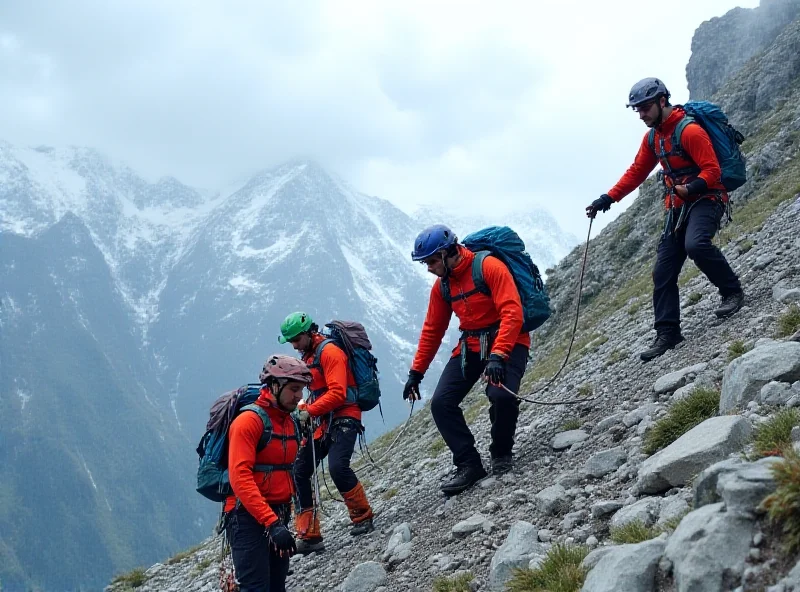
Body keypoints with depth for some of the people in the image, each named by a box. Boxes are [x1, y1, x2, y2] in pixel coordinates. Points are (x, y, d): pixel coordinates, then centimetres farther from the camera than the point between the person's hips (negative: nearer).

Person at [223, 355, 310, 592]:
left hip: (278, 517, 9)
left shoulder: (291, 423, 13)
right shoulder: (249, 421, -14)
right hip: (249, 517, -9)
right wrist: (271, 522, -30)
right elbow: (240, 477, -23)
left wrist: (285, 514, 18)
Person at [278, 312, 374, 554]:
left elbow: (337, 393, -20)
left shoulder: (329, 352, -10)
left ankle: (363, 517, -6)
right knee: (298, 473, -2)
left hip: (343, 419, -9)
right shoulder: (307, 357, 19)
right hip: (322, 423, 9)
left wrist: (309, 411, -26)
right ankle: (309, 536, 2)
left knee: (337, 467, -28)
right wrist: (303, 409, 4)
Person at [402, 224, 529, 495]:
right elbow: (432, 330, 15)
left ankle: (501, 453, -3)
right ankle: (469, 465, -2)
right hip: (470, 346, 7)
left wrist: (498, 356, -35)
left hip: (507, 341, -6)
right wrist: (416, 372, 13)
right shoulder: (442, 285, 5)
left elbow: (512, 313, -25)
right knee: (441, 403, -9)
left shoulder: (489, 266, -17)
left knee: (501, 394, -31)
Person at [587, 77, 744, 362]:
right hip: (678, 207, 8)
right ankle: (667, 333, 6)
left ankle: (732, 292, -14)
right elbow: (636, 172, 14)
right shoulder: (653, 137, 9)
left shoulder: (689, 131, -17)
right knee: (663, 272, 1)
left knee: (696, 244, -36)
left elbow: (712, 170, -19)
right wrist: (607, 199, 7)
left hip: (706, 199, -8)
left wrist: (691, 188, -35)